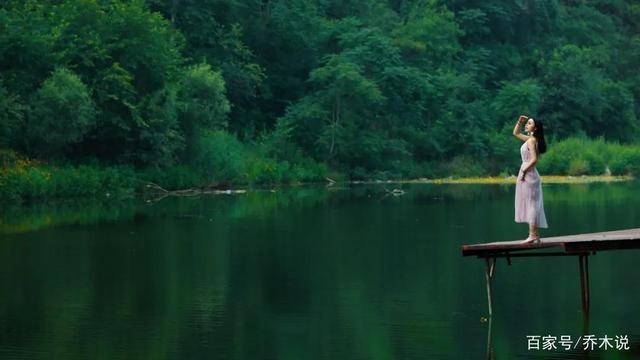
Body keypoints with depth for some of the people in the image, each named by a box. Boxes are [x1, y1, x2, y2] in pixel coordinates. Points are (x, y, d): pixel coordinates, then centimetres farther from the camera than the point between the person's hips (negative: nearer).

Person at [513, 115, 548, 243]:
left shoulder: (531, 140, -13)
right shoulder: (530, 139, 14)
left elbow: (534, 159, -22)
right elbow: (515, 133, 30)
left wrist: (523, 171, -18)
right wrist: (519, 122, 15)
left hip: (528, 174, -9)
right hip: (528, 175, 9)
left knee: (531, 204, -9)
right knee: (531, 205, 9)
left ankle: (533, 236, -10)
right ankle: (535, 235, 11)